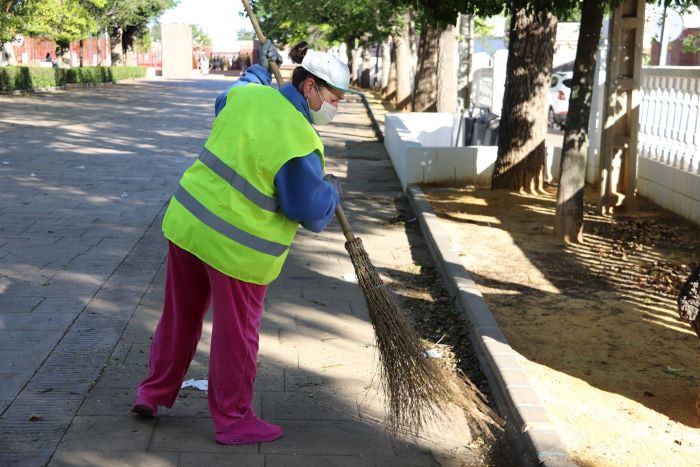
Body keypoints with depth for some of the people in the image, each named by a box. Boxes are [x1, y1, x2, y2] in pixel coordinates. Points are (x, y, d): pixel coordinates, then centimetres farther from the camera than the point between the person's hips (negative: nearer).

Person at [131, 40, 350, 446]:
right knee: (236, 335, 9)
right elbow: (313, 213, -15)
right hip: (236, 248, -7)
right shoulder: (299, 141, -22)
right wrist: (332, 191, 6)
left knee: (180, 315, 22)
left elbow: (225, 104, 26)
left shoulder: (249, 94, -1)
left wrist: (259, 70, 40)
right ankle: (233, 421, 25)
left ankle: (153, 393, 36)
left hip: (188, 221, 8)